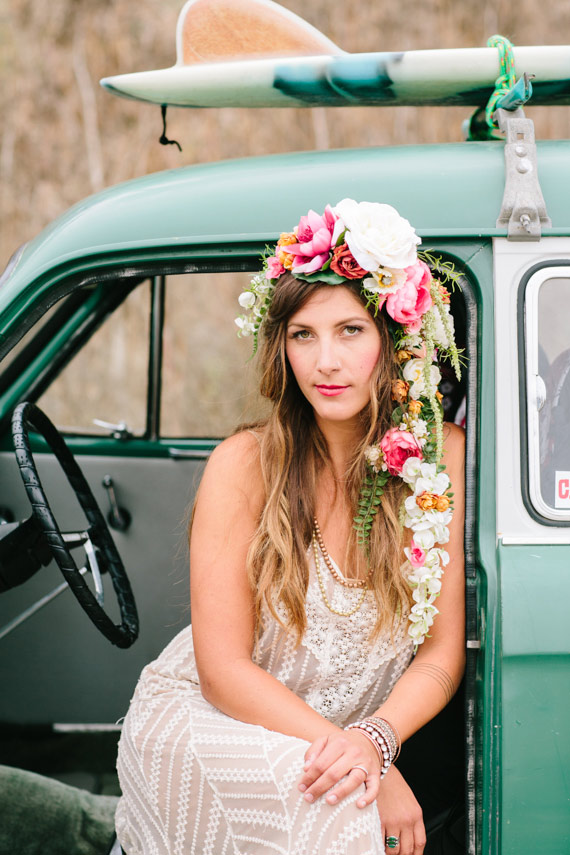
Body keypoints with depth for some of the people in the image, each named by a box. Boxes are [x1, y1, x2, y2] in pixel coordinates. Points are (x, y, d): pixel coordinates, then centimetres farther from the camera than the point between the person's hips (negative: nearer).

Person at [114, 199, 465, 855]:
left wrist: (375, 740, -24)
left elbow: (441, 655, -3)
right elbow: (224, 669, -13)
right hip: (198, 721, -4)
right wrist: (355, 760, -24)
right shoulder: (245, 464, -13)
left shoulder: (445, 456, -5)